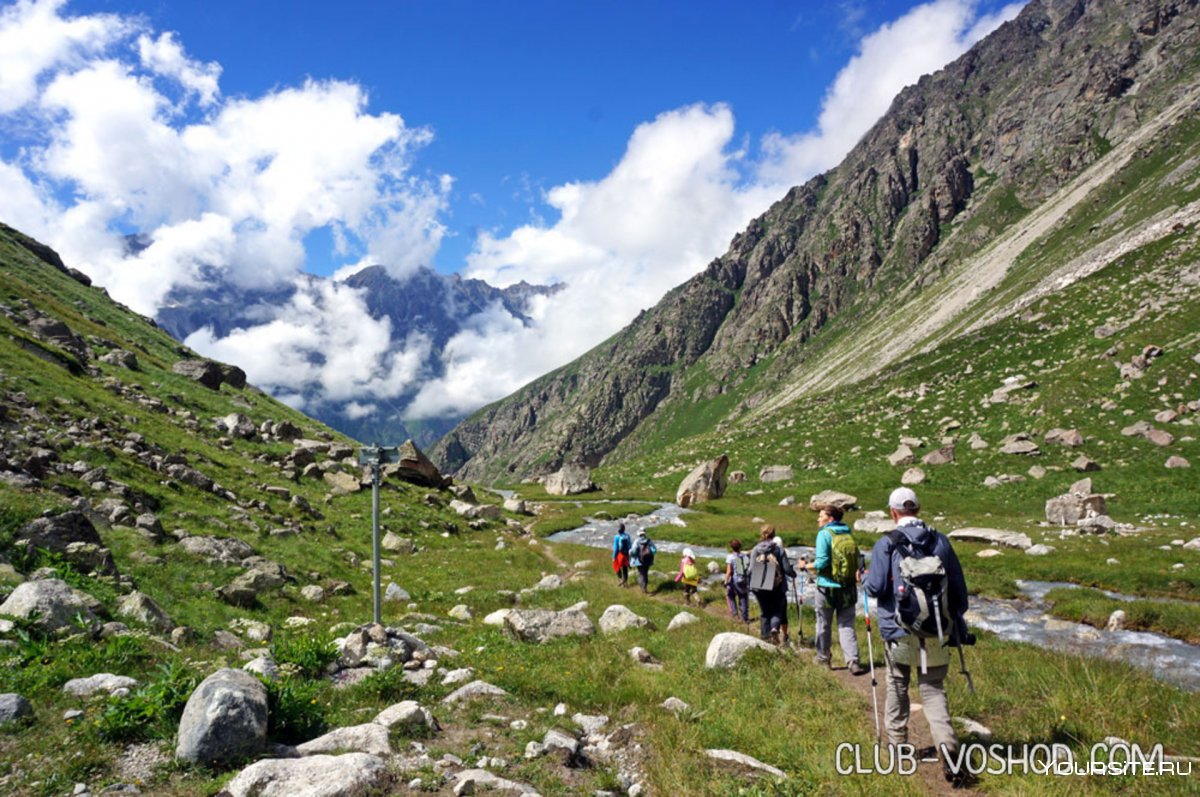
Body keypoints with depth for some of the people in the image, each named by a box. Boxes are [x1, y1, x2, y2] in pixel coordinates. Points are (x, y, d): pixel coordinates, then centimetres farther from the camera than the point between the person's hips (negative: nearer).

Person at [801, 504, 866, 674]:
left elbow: (822, 562, -16)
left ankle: (823, 657, 26)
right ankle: (853, 661, -1)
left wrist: (807, 566, -1)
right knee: (846, 625, 9)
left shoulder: (824, 534, -10)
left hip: (827, 587, -4)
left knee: (824, 625, 13)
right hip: (848, 588, 4)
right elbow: (857, 560, 5)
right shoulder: (849, 534, 6)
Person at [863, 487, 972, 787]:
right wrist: (958, 622, 19)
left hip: (898, 630, -2)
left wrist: (865, 580, 9)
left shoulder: (886, 544, -10)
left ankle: (897, 742, 28)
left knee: (897, 685, 18)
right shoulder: (940, 541, 2)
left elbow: (876, 587, -14)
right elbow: (958, 586, 7)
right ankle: (948, 747, -12)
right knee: (933, 689, 8)